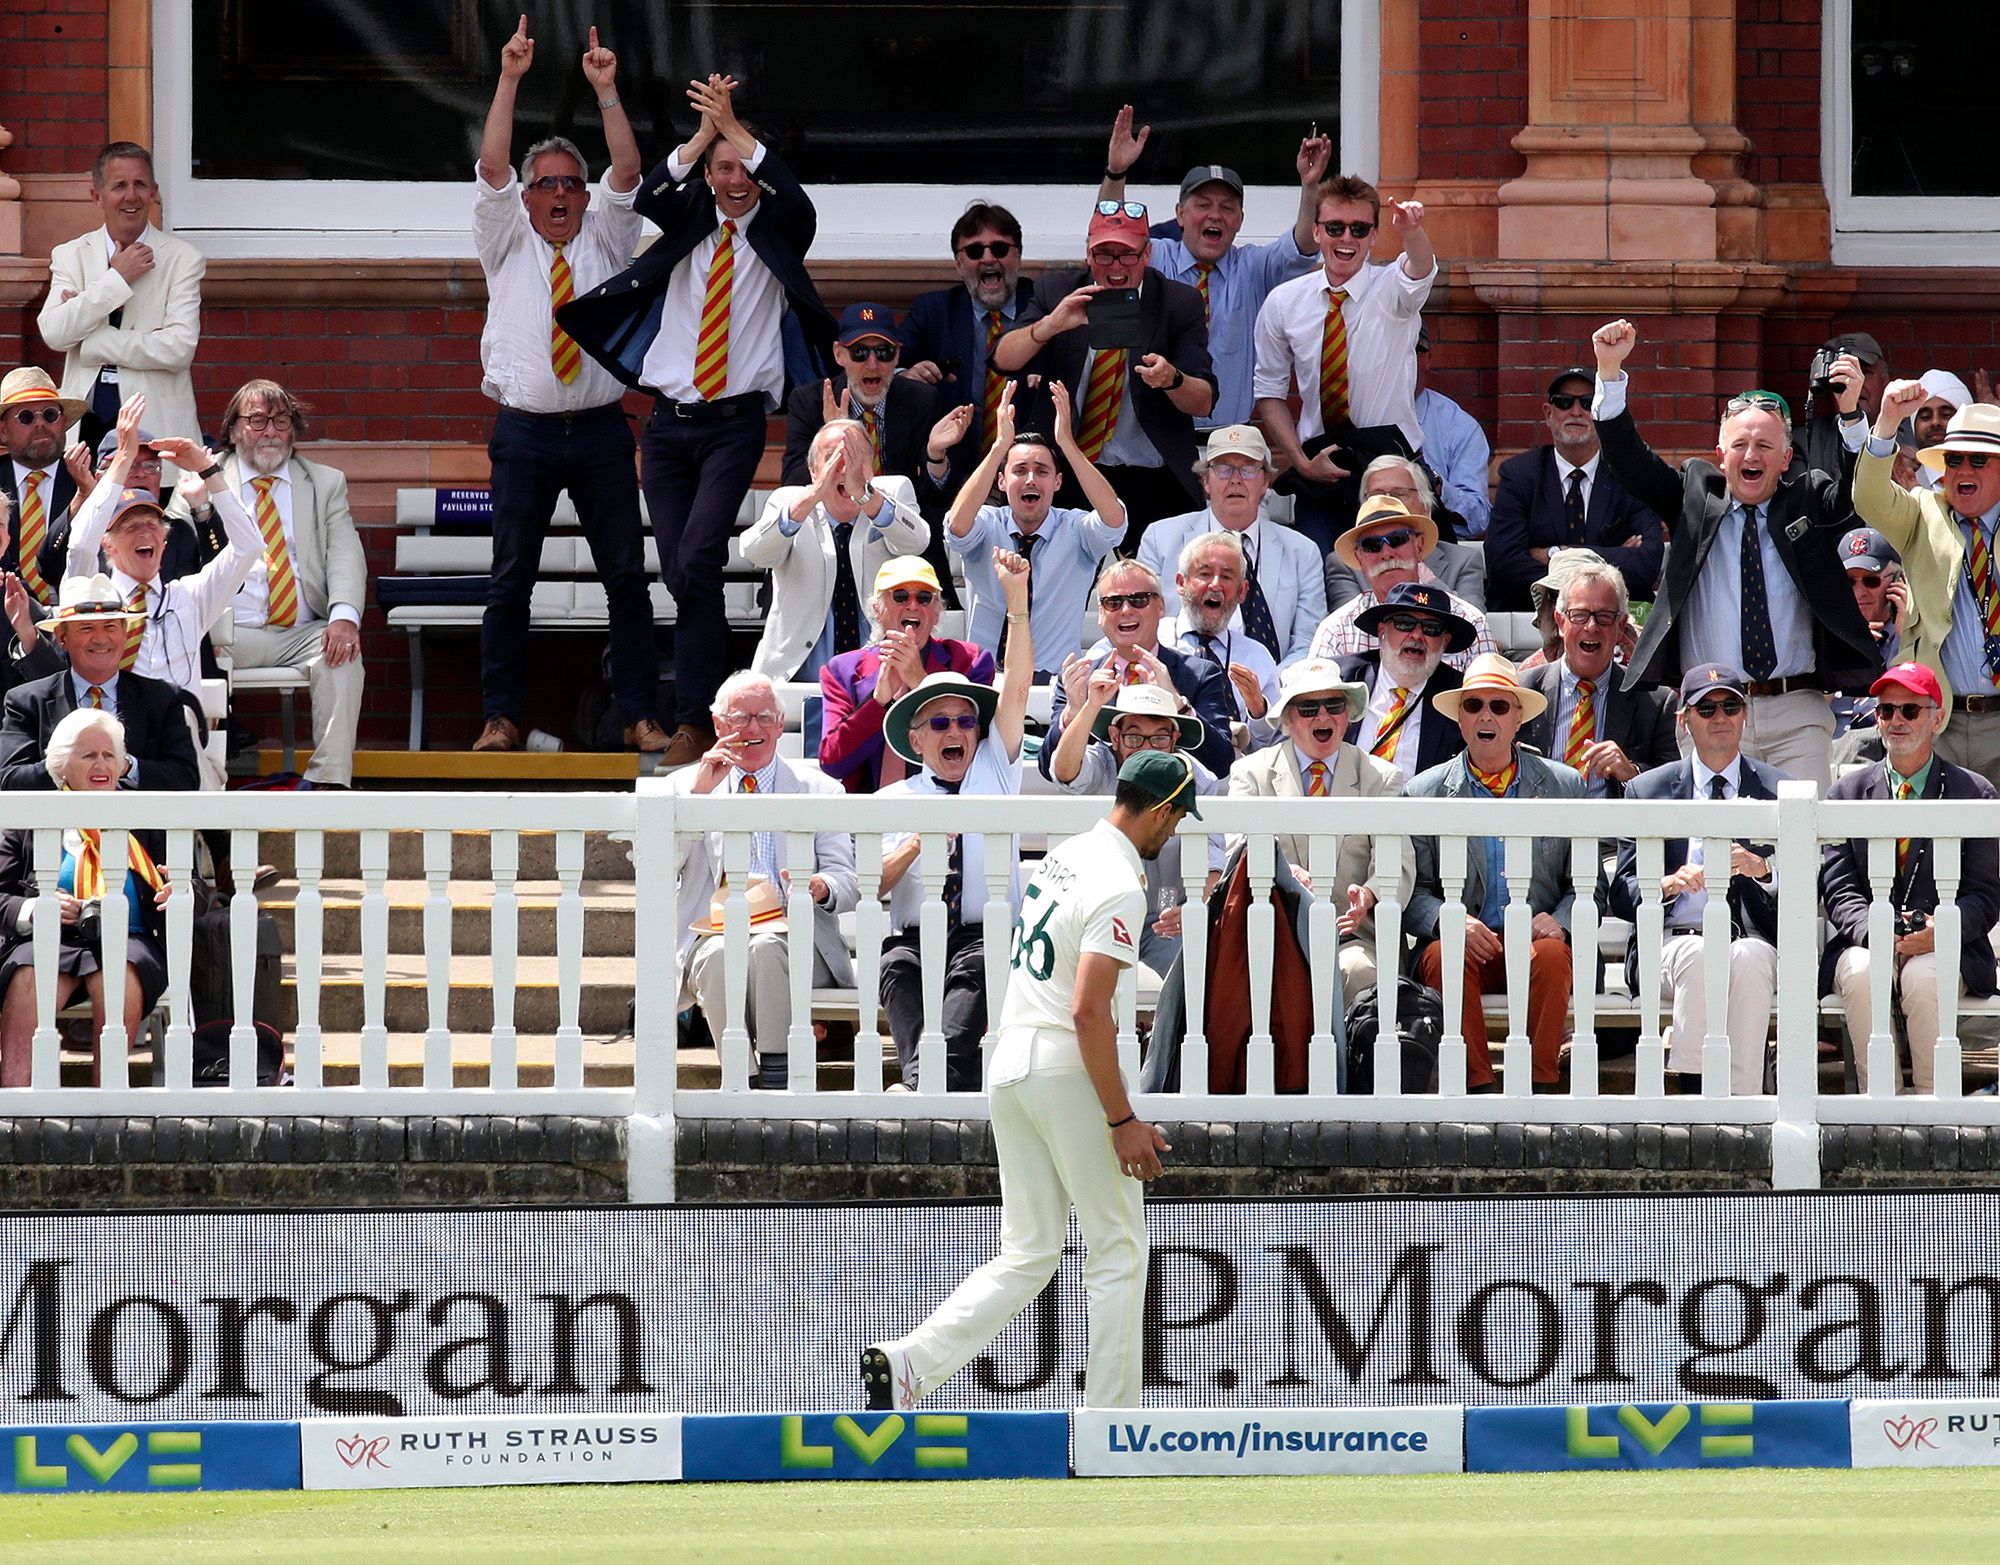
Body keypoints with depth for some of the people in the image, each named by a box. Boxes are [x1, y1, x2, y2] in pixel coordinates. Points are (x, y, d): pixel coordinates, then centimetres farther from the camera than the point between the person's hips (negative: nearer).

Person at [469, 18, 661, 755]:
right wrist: (510, 79, -9)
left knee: (627, 577, -1)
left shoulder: (605, 244, 12)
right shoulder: (507, 245, 9)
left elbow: (626, 171, 0)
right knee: (510, 581, -2)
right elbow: (491, 167, -2)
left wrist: (606, 91, -10)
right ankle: (501, 717, 2)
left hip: (601, 431, 1)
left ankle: (638, 715, 3)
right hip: (525, 431, -1)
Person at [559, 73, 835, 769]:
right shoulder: (688, 222, 10)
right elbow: (648, 198, -10)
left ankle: (692, 719, -13)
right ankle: (705, 708, 12)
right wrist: (705, 131, -18)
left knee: (698, 561, -18)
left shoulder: (778, 232, 4)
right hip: (669, 421, 3)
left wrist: (733, 125, -18)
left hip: (735, 423, -3)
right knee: (680, 573, 1)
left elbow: (796, 202, -17)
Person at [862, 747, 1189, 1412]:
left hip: (1009, 1067, 8)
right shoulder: (1120, 889, -15)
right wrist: (1122, 1120, -20)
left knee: (1028, 1256, 10)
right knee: (1120, 1247, 4)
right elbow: (1088, 1011, -22)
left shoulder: (1065, 856, 13)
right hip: (1067, 1075, -8)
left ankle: (910, 1359, -8)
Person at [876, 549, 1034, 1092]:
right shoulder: (893, 800, 17)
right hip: (914, 938, 0)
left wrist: (1017, 598, -2)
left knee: (976, 967, -34)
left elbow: (1017, 688, 7)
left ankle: (934, 1072, -52)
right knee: (897, 965, -33)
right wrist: (918, 843, -14)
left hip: (987, 936, 0)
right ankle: (923, 1078, -50)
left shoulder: (993, 772, 18)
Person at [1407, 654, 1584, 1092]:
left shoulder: (1564, 786, 12)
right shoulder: (1424, 793, 11)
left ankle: (1541, 1086, -30)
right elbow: (1412, 893, 5)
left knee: (1552, 953, -33)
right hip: (1465, 944, 0)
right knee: (1446, 955, -33)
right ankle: (1477, 1086, -32)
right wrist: (1448, 920, -16)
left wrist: (1559, 921, -11)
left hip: (1534, 943, 0)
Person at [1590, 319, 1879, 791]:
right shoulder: (1695, 495, 12)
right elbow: (1630, 461, 5)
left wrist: (1851, 412, -23)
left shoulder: (1808, 500, 11)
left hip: (1797, 715, 0)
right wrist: (1609, 371, -8)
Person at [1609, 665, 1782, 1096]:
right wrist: (1667, 884, -16)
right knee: (1700, 957, -35)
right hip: (1673, 943, 0)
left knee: (1750, 960, -35)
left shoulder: (1777, 793, 14)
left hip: (1754, 943, 0)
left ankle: (1743, 1103, -38)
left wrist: (1763, 871, -16)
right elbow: (1621, 895, 7)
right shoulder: (1647, 790, 14)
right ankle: (1695, 1090, -38)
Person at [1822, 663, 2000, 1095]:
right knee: (1863, 973, -33)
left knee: (1923, 977, -35)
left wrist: (1944, 927, -18)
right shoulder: (1846, 794, 13)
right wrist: (1873, 929, -17)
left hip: (1945, 947, -1)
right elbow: (1839, 891, 6)